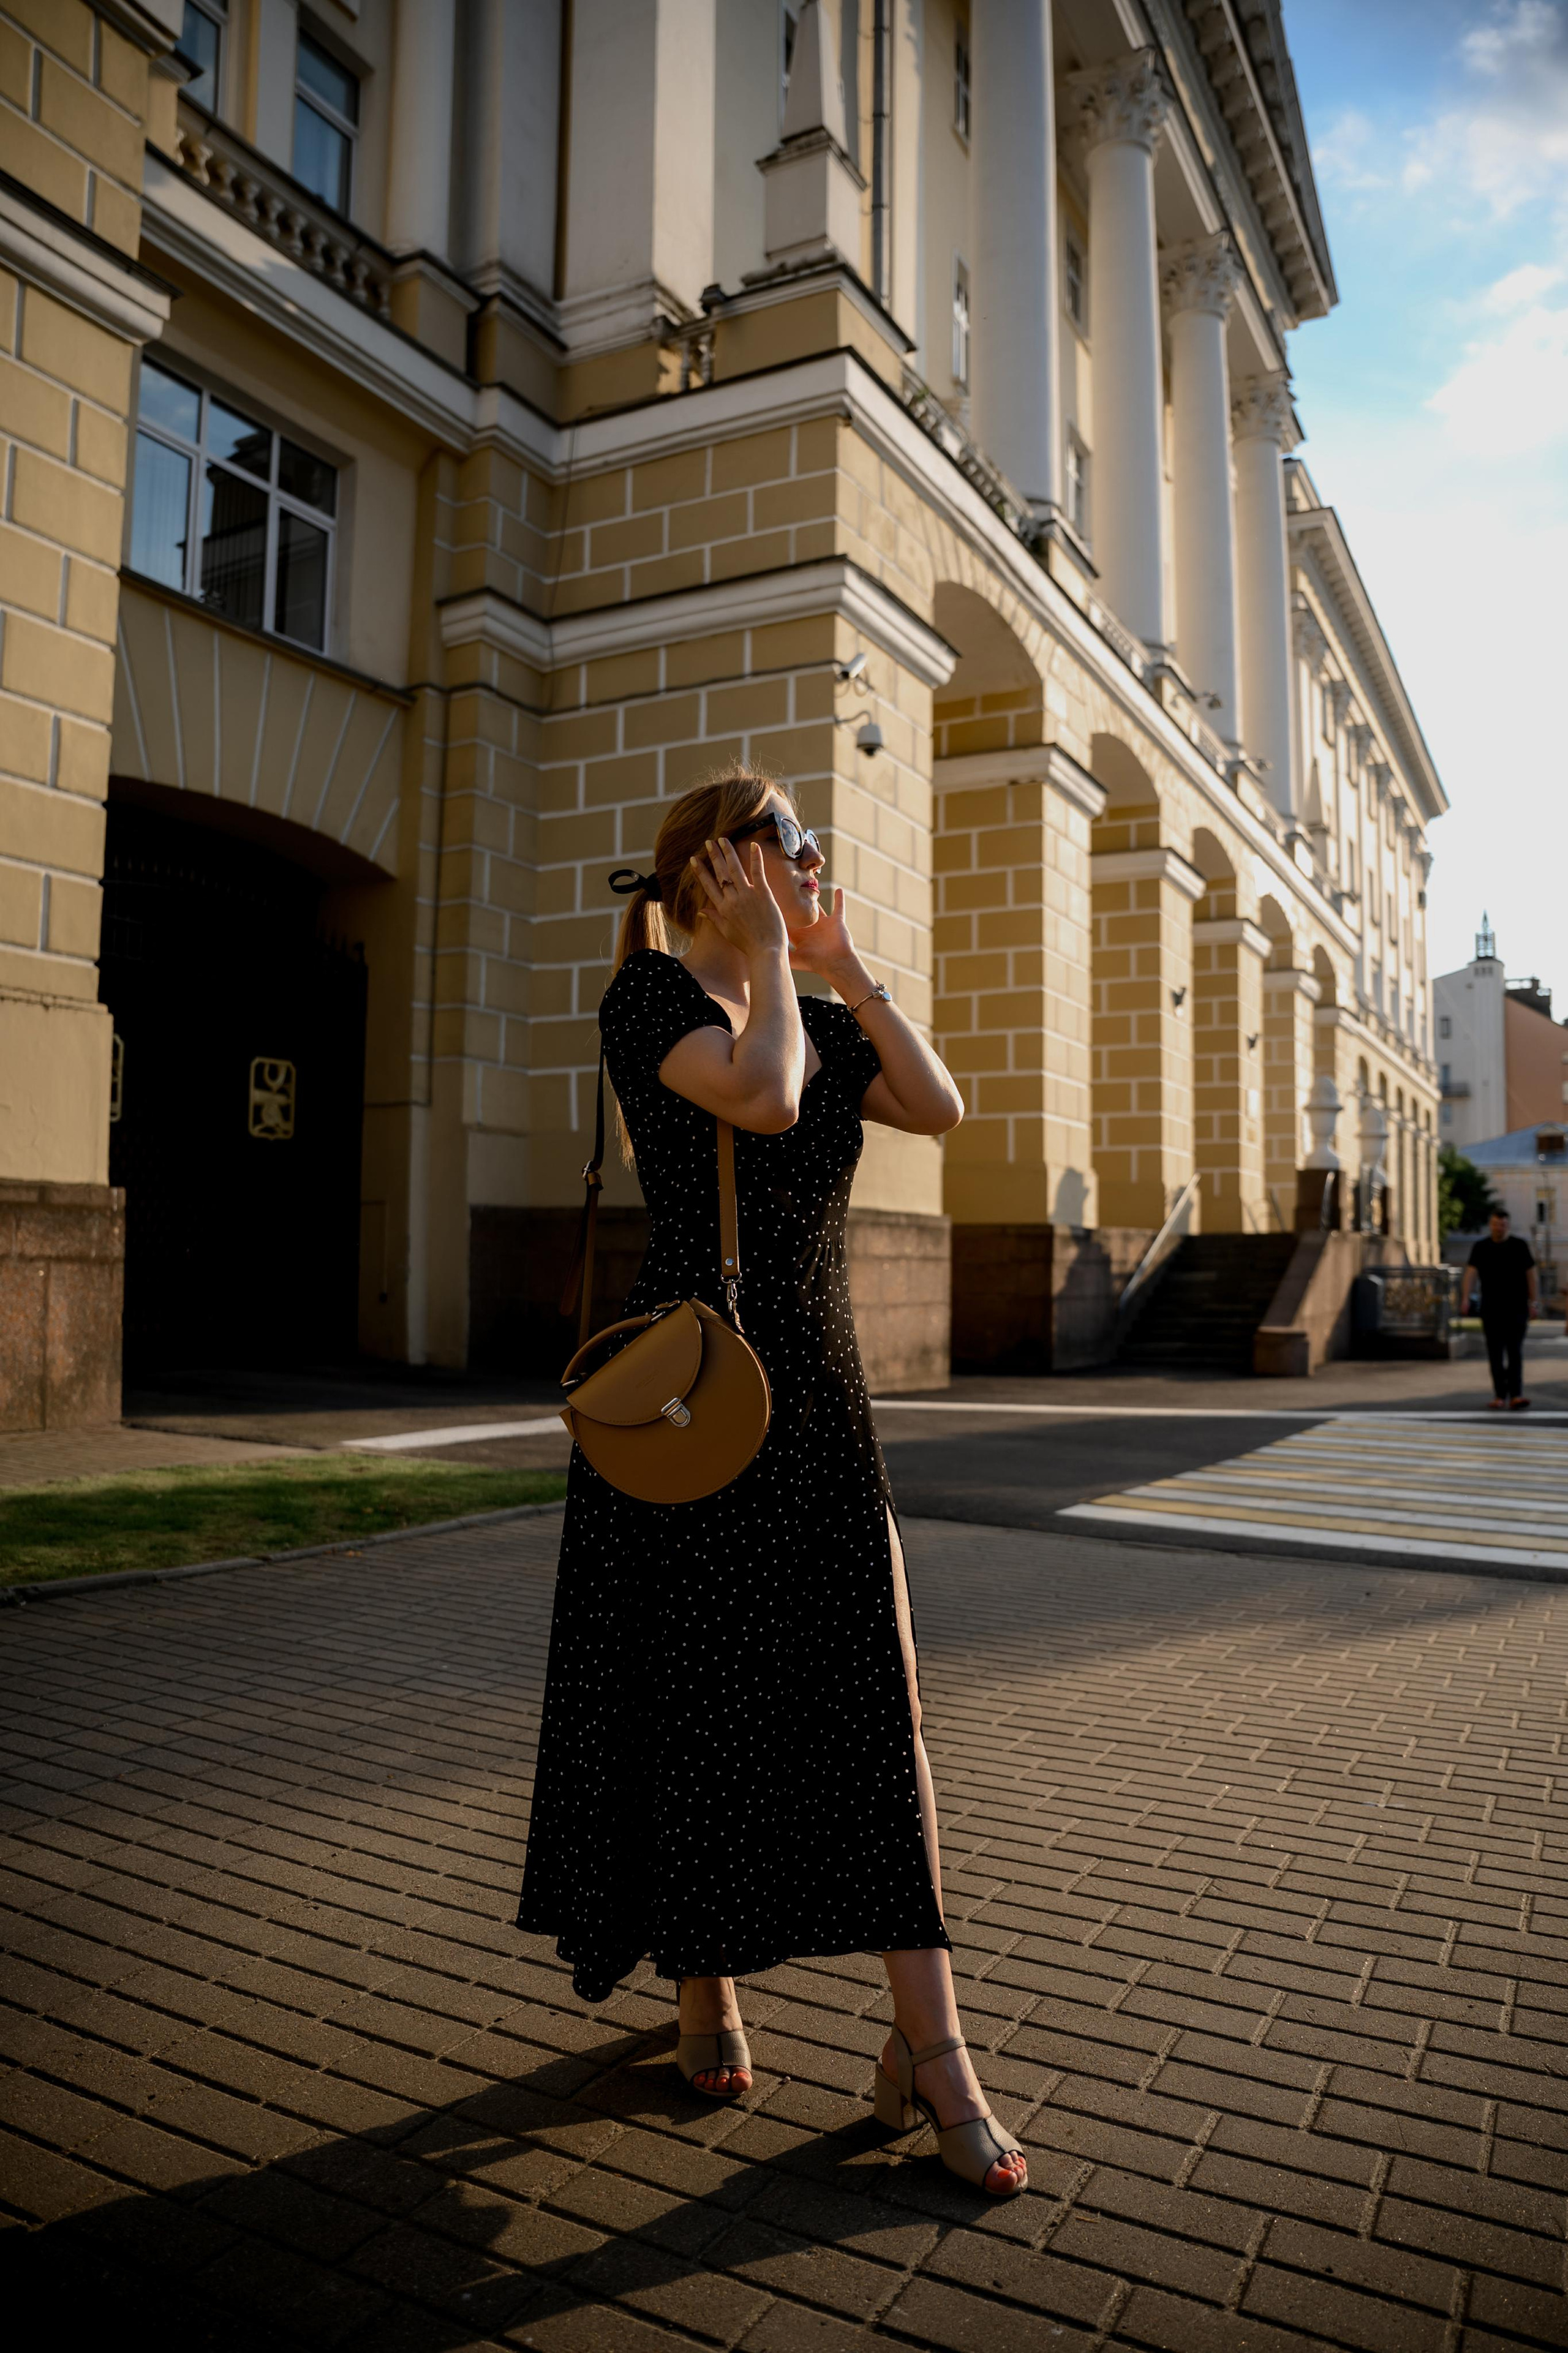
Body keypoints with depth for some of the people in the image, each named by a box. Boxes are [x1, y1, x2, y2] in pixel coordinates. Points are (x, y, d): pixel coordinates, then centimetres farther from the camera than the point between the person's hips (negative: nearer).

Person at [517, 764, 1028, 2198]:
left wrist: (844, 966, 2)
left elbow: (940, 1110, 0)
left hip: (823, 1396, 6)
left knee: (881, 1700, 0)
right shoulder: (648, 997, -6)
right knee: (697, 1703, 8)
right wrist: (771, 954, -10)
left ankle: (929, 2049, 9)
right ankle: (708, 1993, 31)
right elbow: (763, 1098, -25)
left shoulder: (815, 1016, 15)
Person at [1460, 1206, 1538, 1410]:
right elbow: (1471, 1272, -6)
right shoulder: (1481, 1247, 3)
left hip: (1517, 1308, -1)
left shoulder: (1520, 1245, 1)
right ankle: (1500, 1396, 7)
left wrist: (1533, 1302, -1)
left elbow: (1531, 1274, 3)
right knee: (1496, 1354, 3)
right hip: (1491, 1308, 1)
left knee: (1515, 1352, -7)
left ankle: (1515, 1395, -13)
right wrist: (1465, 1298, -19)